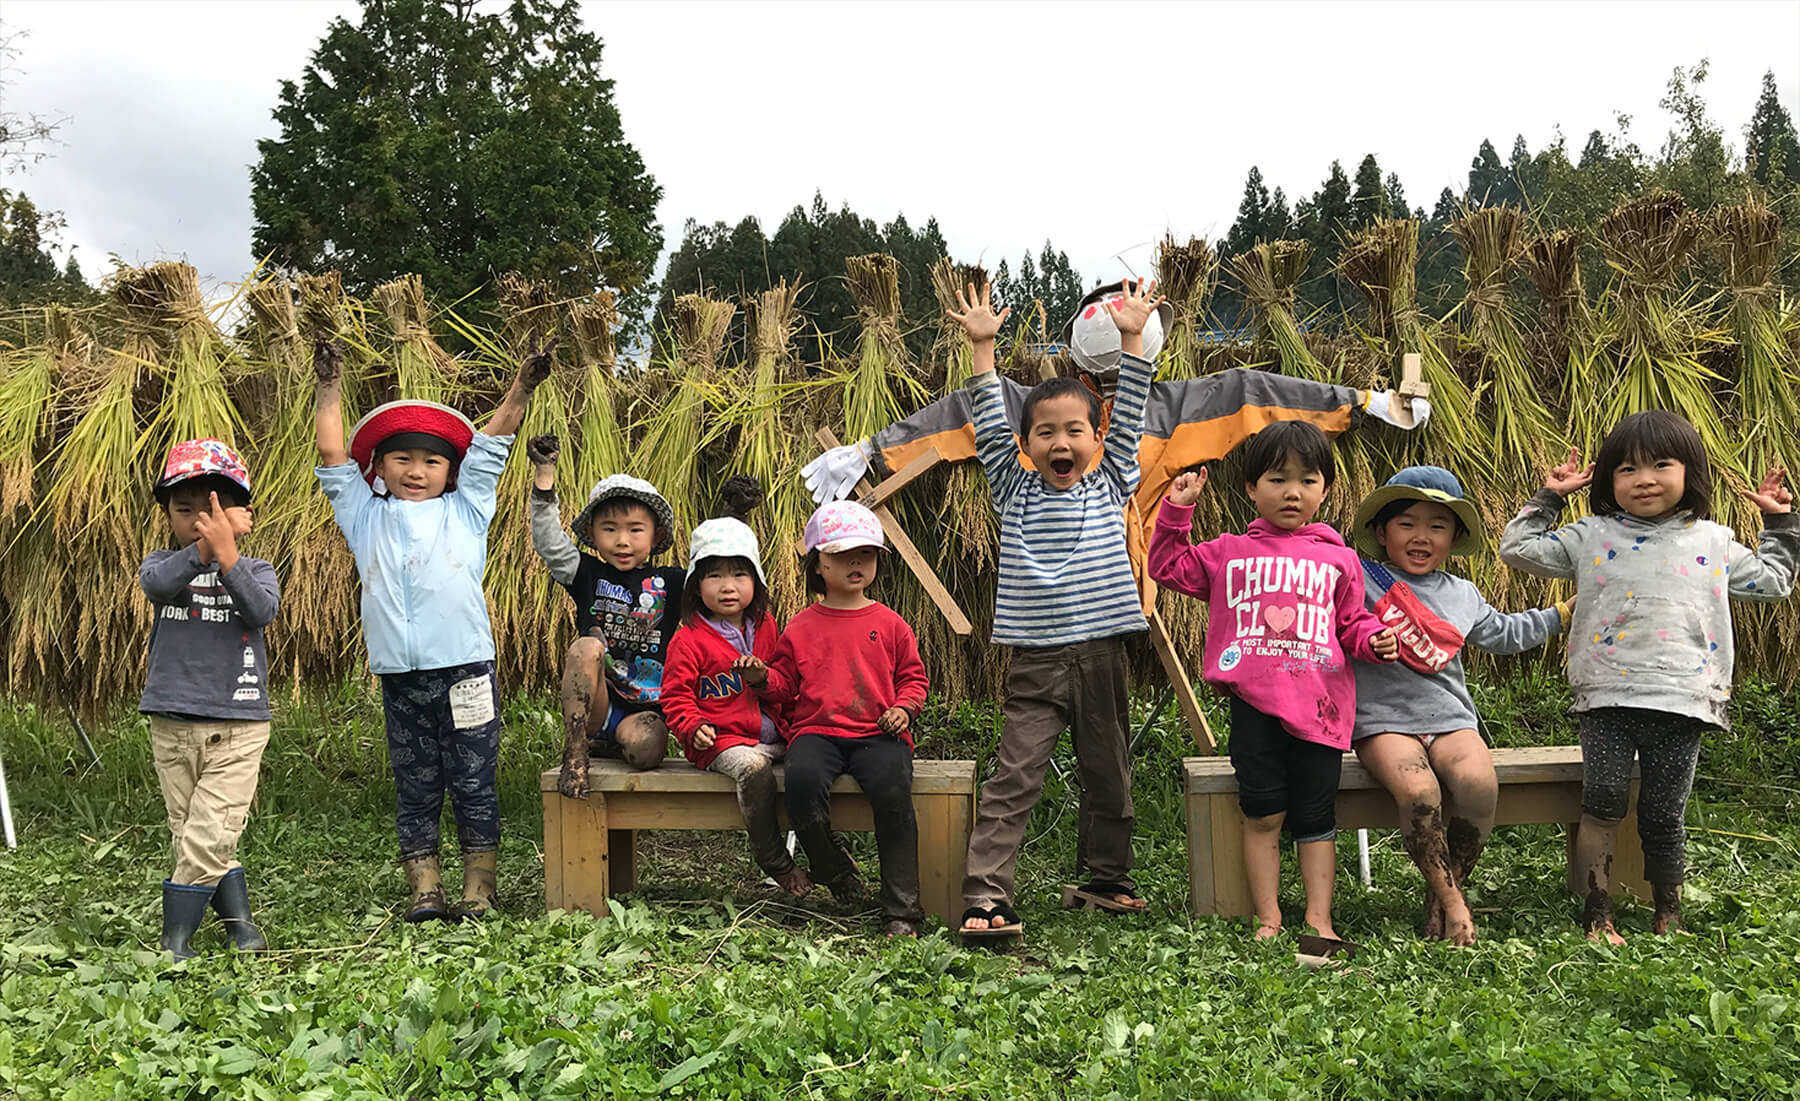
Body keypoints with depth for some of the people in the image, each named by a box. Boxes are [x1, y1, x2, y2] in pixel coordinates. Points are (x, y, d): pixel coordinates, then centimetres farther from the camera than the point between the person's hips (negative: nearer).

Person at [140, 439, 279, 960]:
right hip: (172, 725, 3)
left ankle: (175, 942, 3)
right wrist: (203, 547, -34)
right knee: (190, 837, 8)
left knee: (208, 838, -8)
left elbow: (263, 610, -21)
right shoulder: (162, 563, 5)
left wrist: (227, 554, -32)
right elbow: (157, 583, -20)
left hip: (238, 726, -3)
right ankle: (241, 925, 22)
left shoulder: (255, 569, 2)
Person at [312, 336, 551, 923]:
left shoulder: (465, 511, 12)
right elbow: (333, 455, 14)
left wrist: (520, 388, 2)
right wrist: (330, 388, 13)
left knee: (473, 785, 3)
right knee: (414, 789, 7)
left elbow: (491, 446, 8)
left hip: (465, 669, -2)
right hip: (400, 676, 2)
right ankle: (424, 890, 13)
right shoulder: (367, 518, 15)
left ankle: (478, 892, 9)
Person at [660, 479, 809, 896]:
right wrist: (693, 728, -19)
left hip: (772, 733, 5)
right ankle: (776, 863, -21)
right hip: (722, 740, -5)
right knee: (753, 766, -35)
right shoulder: (690, 639, -2)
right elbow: (676, 694, -1)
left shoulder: (766, 628, 14)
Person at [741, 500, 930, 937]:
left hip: (878, 732, 0)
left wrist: (904, 708, -3)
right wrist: (762, 678, -5)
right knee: (802, 778, -32)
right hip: (817, 730, 1)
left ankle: (901, 910, -19)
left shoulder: (889, 623, 13)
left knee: (892, 788, -29)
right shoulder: (801, 627, 14)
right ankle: (833, 867, -4)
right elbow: (786, 682, 17)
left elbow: (913, 675, 17)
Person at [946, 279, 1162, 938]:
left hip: (1101, 654, 2)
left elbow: (1128, 420, 3)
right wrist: (983, 347, -6)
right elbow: (990, 428, -1)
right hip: (1036, 660, -2)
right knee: (1012, 781, -7)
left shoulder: (1109, 487, 9)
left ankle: (1105, 878, 30)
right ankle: (986, 896, -7)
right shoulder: (1016, 492, 6)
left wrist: (1132, 338, -1)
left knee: (1108, 777, 14)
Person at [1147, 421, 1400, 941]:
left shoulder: (1338, 559, 12)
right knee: (1262, 815, 2)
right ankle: (1268, 918, 11)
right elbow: (1168, 567, 16)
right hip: (1255, 704, 0)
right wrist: (1177, 510, 8)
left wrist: (1375, 639, -6)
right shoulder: (1228, 553, 11)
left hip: (1318, 703, 0)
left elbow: (1351, 623, 15)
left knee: (1315, 818, 5)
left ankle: (1318, 918, 11)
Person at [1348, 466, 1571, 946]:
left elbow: (1505, 633, 37)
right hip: (1384, 719, -4)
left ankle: (1445, 891, -9)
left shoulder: (1462, 596, 21)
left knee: (1480, 784, -29)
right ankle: (1450, 899, -15)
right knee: (1418, 792, -34)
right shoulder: (1361, 580, 3)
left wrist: (1564, 612, 39)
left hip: (1449, 717, 4)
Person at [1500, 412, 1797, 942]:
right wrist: (1548, 497, 9)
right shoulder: (1591, 537, 7)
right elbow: (1518, 548, 7)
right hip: (1608, 698, -1)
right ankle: (1597, 917, -1)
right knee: (1603, 800, -11)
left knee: (1663, 817, 5)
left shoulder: (1713, 543, 13)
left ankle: (1668, 918, 24)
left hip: (1682, 700, 1)